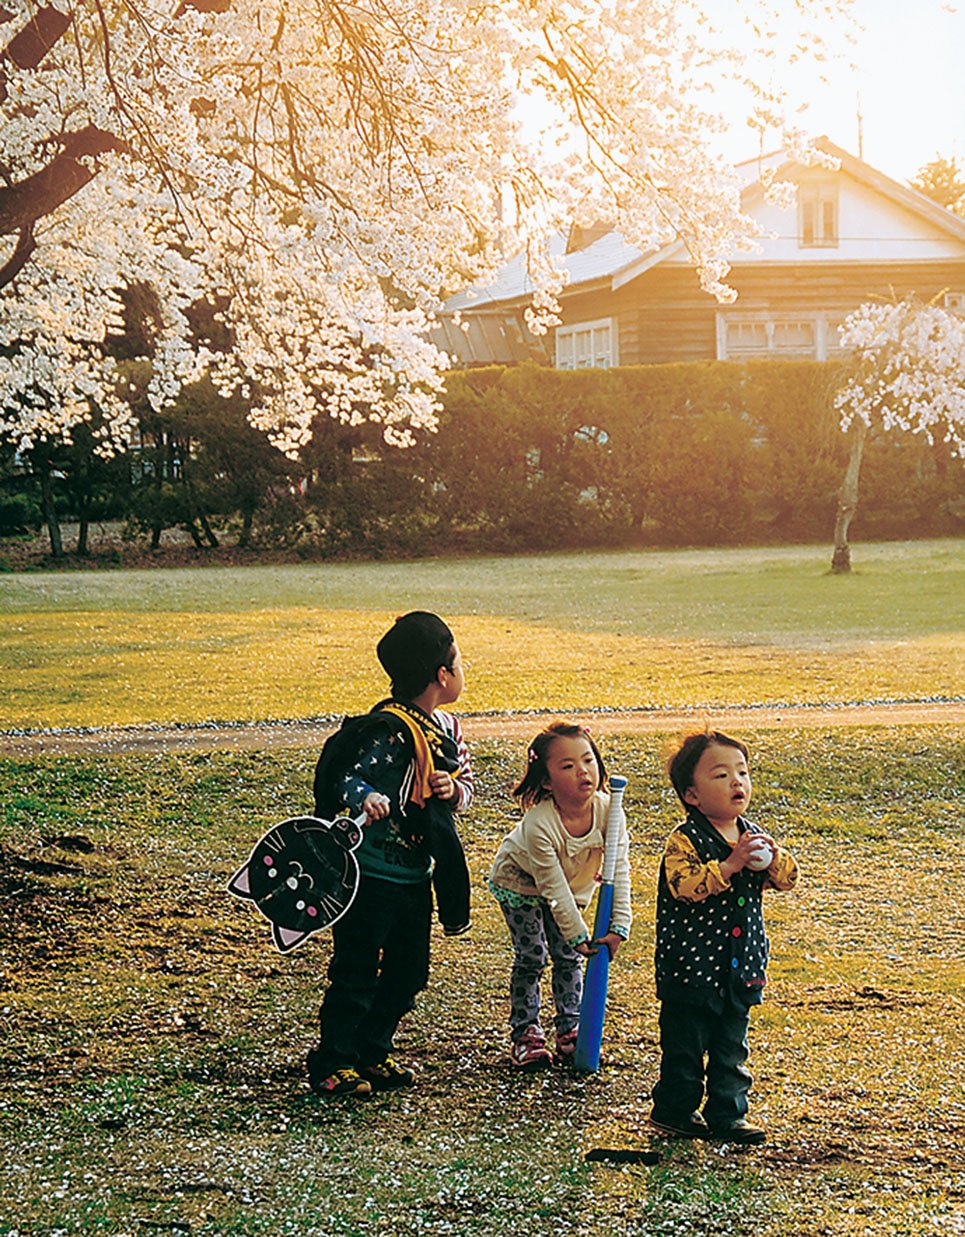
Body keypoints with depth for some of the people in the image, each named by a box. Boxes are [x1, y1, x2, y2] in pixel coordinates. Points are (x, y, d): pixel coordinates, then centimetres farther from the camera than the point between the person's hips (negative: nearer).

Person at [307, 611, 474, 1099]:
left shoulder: (448, 728, 6)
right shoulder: (391, 730, -20)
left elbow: (466, 781, 14)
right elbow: (349, 779, -22)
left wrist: (454, 791, -9)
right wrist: (367, 797, -44)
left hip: (415, 874, 8)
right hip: (372, 873, -8)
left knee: (408, 971, 15)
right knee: (356, 972, 0)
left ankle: (372, 1053, 30)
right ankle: (331, 1063, 13)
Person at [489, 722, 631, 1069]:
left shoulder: (607, 810, -29)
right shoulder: (538, 825, -40)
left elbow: (619, 872, -24)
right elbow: (554, 888, -33)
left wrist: (618, 926, -30)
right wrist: (579, 936, -28)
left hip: (573, 882, 4)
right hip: (519, 881, -4)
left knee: (568, 957, 4)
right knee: (531, 958, -6)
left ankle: (570, 1031, 16)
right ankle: (525, 1033, 7)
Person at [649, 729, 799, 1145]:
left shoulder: (753, 836, 7)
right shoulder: (684, 841, -14)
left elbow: (787, 877, 7)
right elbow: (684, 885, -28)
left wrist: (771, 857, -13)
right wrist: (730, 865, -32)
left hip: (739, 967, 6)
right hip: (692, 966, -6)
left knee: (731, 1048, 15)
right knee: (685, 1046, 4)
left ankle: (727, 1114, 25)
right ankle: (675, 1112, 19)